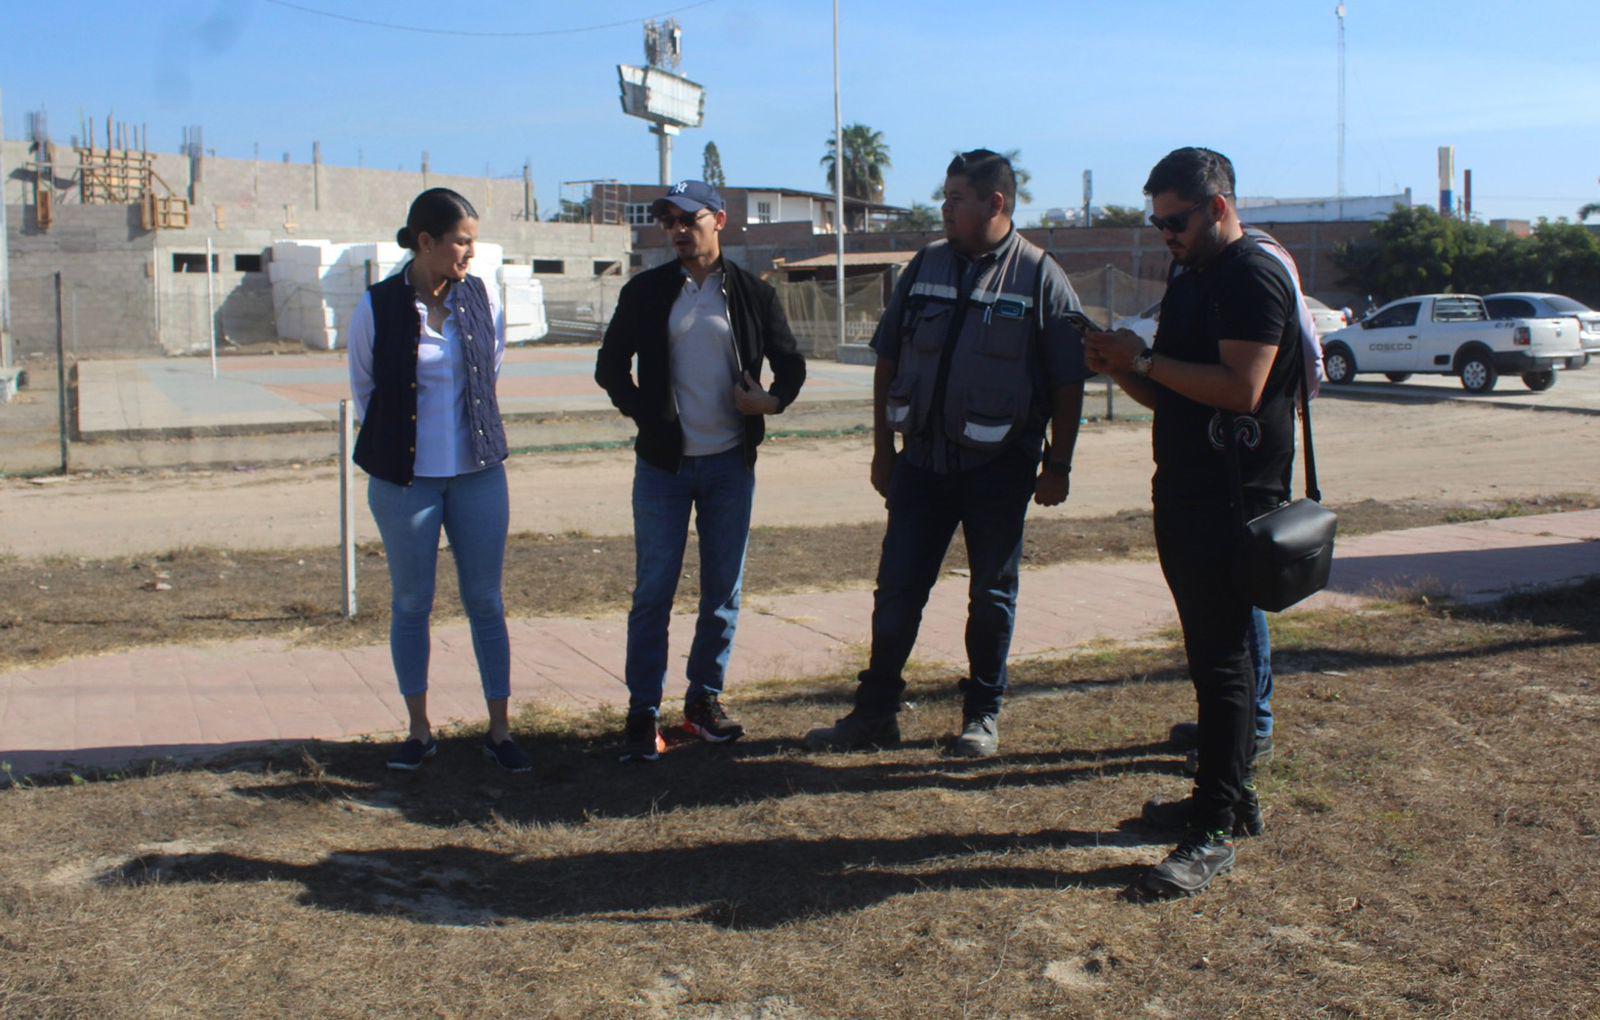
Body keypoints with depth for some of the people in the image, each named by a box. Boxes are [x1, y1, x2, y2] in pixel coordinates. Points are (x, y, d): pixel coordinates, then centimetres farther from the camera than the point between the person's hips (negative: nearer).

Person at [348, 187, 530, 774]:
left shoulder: (481, 299, -1)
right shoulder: (377, 309, -8)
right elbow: (364, 390, 6)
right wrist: (394, 446, 9)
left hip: (479, 473, 2)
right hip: (405, 480, -1)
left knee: (485, 601, 5)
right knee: (411, 603, 8)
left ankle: (499, 730, 13)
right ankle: (419, 731, 21)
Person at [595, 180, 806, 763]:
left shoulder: (752, 294, 3)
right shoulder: (645, 293, 3)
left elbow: (790, 362, 10)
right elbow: (610, 365, 9)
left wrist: (774, 401, -11)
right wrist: (640, 410, -7)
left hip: (730, 463, 1)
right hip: (663, 464, -1)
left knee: (724, 591, 8)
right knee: (653, 591, -1)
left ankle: (705, 700, 22)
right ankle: (643, 713, 8)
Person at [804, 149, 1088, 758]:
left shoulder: (1040, 278, -5)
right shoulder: (926, 266, 6)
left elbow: (1069, 382, -4)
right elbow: (887, 361, 10)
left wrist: (1057, 466, -6)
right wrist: (883, 450, 8)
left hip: (999, 467, -3)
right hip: (922, 459, 3)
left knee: (992, 594, 9)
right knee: (897, 588, 5)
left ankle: (982, 715, 23)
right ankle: (875, 712, 16)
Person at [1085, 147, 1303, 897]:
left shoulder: (1254, 278, -11)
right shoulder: (1190, 282, 18)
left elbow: (1240, 387, -23)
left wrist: (1146, 360, -16)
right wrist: (1122, 369, 2)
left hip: (1234, 499, -9)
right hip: (1184, 494, 9)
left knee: (1221, 658, -7)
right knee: (1211, 654, 15)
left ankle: (1215, 833, -3)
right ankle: (1232, 792, 27)